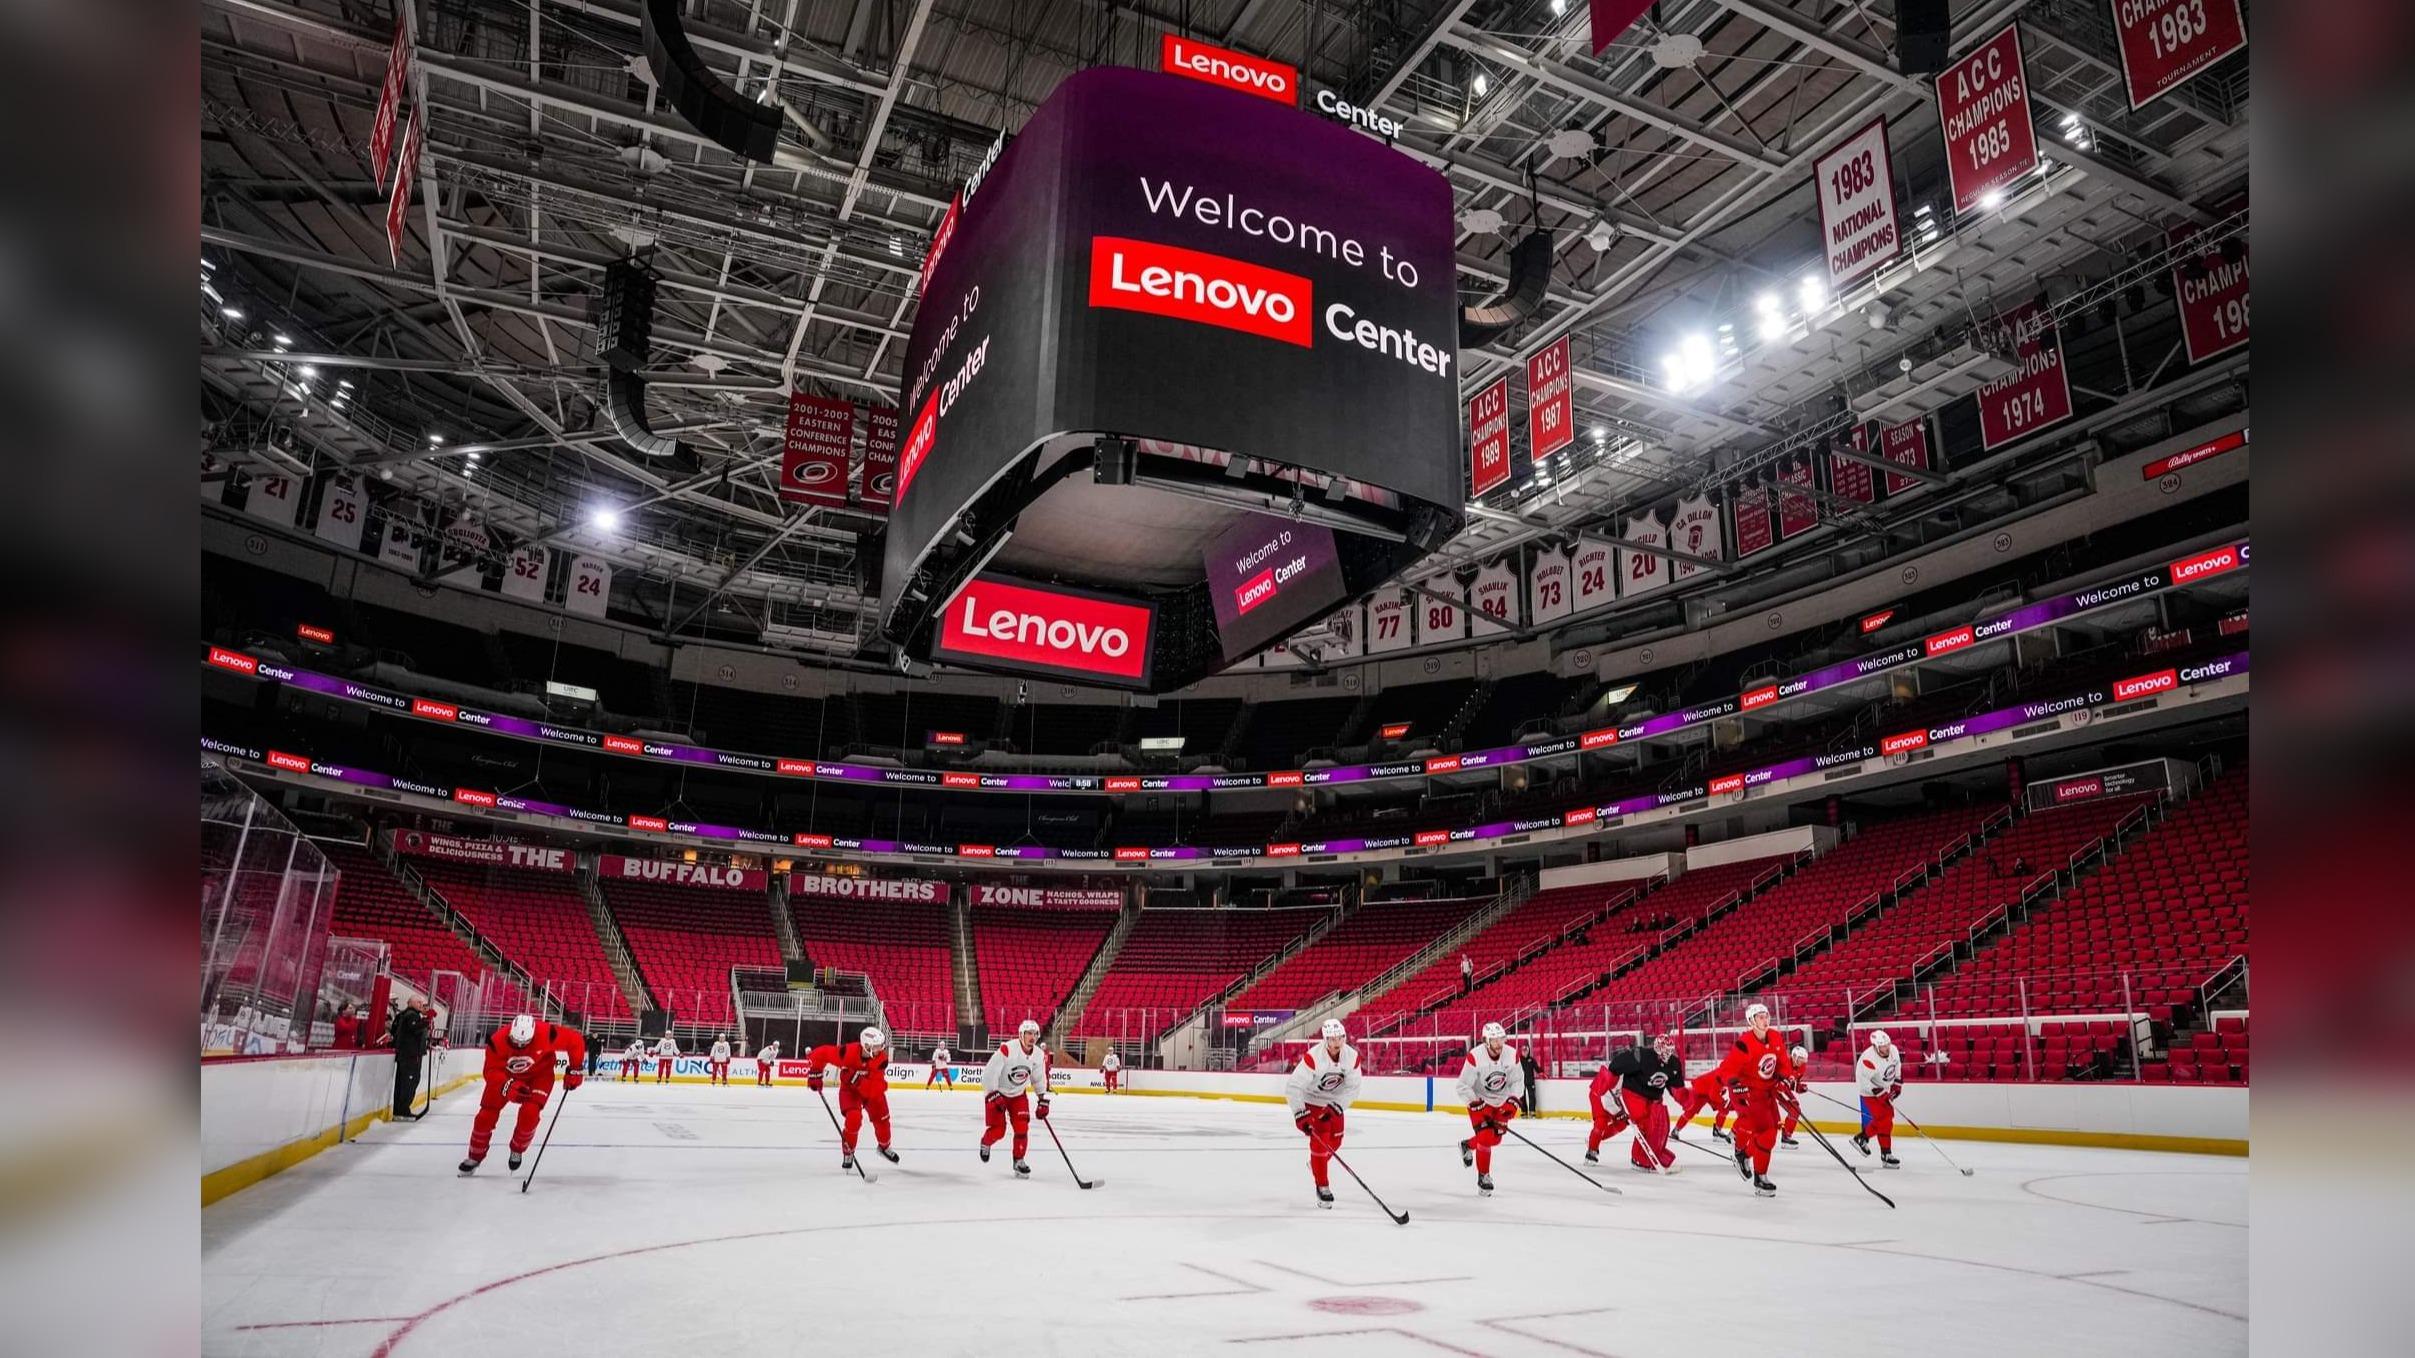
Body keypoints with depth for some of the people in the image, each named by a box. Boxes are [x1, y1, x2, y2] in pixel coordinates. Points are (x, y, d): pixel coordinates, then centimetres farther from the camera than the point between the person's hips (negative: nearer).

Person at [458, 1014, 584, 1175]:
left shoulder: (546, 1034, -35)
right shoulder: (498, 1041, -32)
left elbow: (576, 1040, -24)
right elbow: (492, 1071, -28)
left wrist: (575, 1069, -21)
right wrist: (508, 1086, -46)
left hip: (539, 1075, -2)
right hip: (506, 1075, 2)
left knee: (529, 1114, -20)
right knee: (486, 1115, 1)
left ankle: (517, 1151, 9)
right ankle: (475, 1157, 26)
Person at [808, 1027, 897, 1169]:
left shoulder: (881, 1060, -30)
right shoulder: (848, 1052, -36)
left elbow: (876, 1090, -34)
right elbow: (820, 1053, -26)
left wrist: (858, 1080, -45)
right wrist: (815, 1074, -22)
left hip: (872, 1091, 3)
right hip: (849, 1089, -3)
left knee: (882, 1119, 12)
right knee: (854, 1119, -24)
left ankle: (884, 1146, 43)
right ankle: (848, 1153, 1)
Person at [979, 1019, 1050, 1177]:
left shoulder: (1039, 1055, -10)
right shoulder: (1007, 1049, -30)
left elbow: (1039, 1078, 6)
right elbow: (989, 1073, -26)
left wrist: (1043, 1099, 3)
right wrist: (994, 1096, -28)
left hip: (1018, 1094, 5)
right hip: (996, 1092, -5)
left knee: (1022, 1127, -7)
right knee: (998, 1130, -8)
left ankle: (1019, 1160, 11)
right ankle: (985, 1144, 26)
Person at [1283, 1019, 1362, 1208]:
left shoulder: (1352, 1056, -19)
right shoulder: (1313, 1057, -34)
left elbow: (1352, 1088, -11)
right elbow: (1292, 1086, -32)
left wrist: (1337, 1106, -23)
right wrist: (1299, 1114, -36)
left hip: (1334, 1101, 5)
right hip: (1311, 1100, -5)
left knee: (1335, 1140, 15)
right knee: (1320, 1140, -13)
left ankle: (1316, 1164, 44)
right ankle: (1322, 1187, 1)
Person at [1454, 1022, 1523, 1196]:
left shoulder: (1512, 1054, -17)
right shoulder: (1475, 1057, -29)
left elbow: (1517, 1081, -3)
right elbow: (1463, 1087, -21)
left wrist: (1512, 1101, -16)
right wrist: (1476, 1105, -26)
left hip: (1501, 1102, 5)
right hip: (1479, 1101, -5)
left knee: (1495, 1138, 10)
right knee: (1485, 1137, -14)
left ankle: (1467, 1145, 40)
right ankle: (1483, 1177, 4)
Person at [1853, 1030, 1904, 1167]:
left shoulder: (1893, 1050, -12)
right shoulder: (1869, 1059, -35)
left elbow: (1897, 1064, 10)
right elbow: (1863, 1080, -29)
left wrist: (1897, 1083, 6)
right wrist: (1880, 1094, -26)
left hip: (1884, 1090, 8)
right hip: (1870, 1092, -8)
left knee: (1888, 1115, 16)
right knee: (1885, 1121, -11)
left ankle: (1862, 1138, 30)